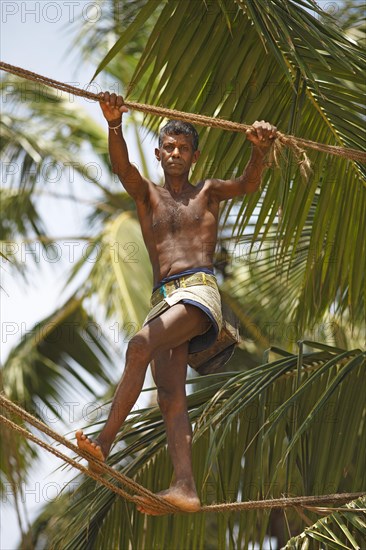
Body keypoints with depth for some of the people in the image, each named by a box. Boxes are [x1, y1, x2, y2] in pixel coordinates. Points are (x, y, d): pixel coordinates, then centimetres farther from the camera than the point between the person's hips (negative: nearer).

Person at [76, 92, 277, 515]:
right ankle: (185, 488, -15)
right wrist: (114, 125, -21)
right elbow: (121, 167, -1)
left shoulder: (207, 192, 15)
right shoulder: (146, 195, 21)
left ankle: (105, 441, -29)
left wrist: (259, 151, -28)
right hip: (163, 300, 4)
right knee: (170, 396, -8)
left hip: (198, 291, -4)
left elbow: (247, 185, -5)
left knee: (140, 346, -28)